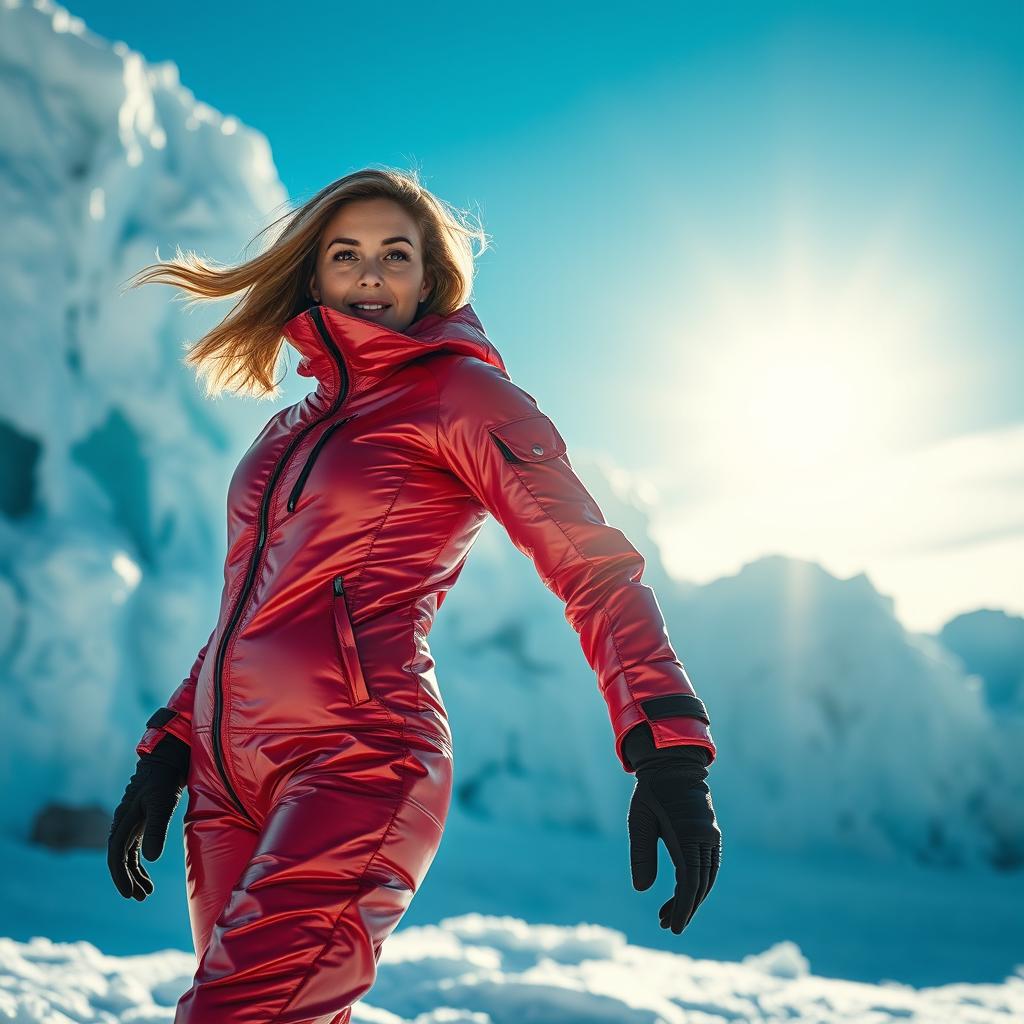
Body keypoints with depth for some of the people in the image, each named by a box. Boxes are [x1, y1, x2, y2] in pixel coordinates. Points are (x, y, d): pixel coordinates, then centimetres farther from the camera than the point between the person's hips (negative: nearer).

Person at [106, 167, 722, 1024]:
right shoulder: (294, 428, 22)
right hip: (228, 772, 7)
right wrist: (165, 756, 21)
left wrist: (668, 750, -20)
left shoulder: (462, 393, 1)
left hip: (361, 760, -7)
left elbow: (595, 569, -8)